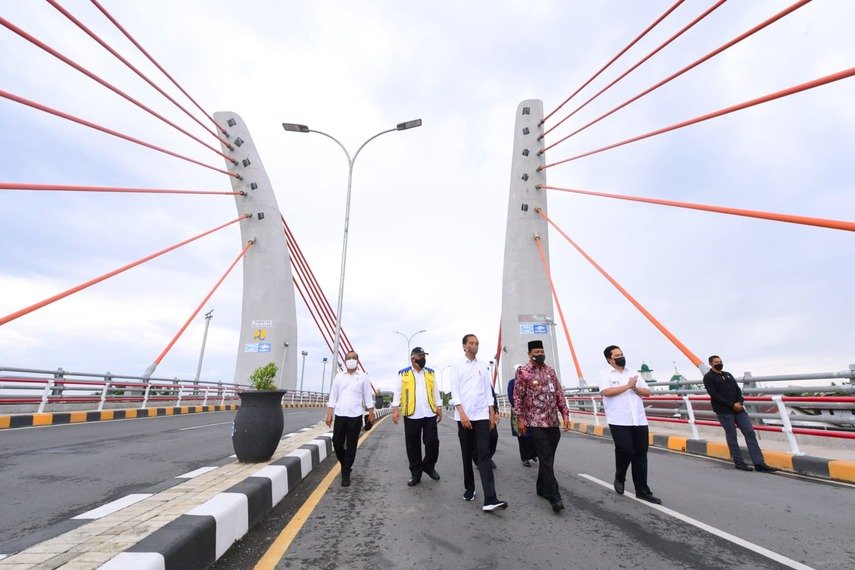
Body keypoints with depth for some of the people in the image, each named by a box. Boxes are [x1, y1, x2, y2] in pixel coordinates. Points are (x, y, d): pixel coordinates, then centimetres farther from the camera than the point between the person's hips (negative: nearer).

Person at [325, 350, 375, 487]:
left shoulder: (363, 377, 2)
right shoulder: (339, 376, 6)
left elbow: (368, 396, 4)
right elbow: (333, 396, 6)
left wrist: (371, 413, 0)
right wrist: (329, 414, 1)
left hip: (355, 416, -1)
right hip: (340, 415, 2)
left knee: (351, 446, 4)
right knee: (337, 443, 5)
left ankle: (346, 474, 17)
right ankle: (345, 464, 33)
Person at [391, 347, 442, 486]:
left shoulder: (431, 372, 10)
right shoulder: (403, 374, 1)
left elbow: (435, 391, 14)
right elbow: (397, 392, 0)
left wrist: (439, 408, 11)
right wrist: (395, 409, -9)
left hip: (429, 414, 2)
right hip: (411, 415, -2)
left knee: (433, 443, 3)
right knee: (413, 446, 7)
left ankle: (428, 466, 28)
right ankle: (415, 473, 22)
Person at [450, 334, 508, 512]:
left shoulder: (483, 366, 9)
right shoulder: (457, 367, 1)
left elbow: (488, 390, 12)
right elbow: (454, 391, -5)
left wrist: (492, 413, 7)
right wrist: (462, 413, -15)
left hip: (482, 416, 1)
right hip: (464, 417, -1)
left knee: (484, 455, -6)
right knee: (467, 455, 11)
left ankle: (490, 499, -10)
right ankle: (469, 488, 29)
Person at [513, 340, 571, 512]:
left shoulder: (550, 370, 10)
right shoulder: (522, 372, -7)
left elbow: (559, 394, 12)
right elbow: (517, 397, -7)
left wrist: (565, 415, 7)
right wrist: (520, 419, -10)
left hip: (553, 422, 6)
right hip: (535, 422, -6)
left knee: (548, 458, 14)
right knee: (546, 459, -6)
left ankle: (542, 488, 31)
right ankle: (555, 497, 1)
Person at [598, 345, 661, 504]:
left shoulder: (633, 373, 15)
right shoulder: (605, 374, -2)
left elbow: (647, 392, 14)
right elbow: (607, 391, -18)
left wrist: (635, 388, -7)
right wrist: (628, 386, -12)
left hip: (639, 421, 5)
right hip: (619, 422, -5)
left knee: (641, 456, 9)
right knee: (626, 451, -11)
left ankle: (642, 490, 21)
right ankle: (619, 478, 18)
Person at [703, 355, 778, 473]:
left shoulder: (728, 374, 17)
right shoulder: (709, 377, -4)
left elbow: (737, 389, 13)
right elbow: (714, 395, -12)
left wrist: (739, 402, -6)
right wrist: (732, 405, -15)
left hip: (738, 409, 6)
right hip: (724, 411, -6)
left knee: (750, 433, 0)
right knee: (731, 437, 0)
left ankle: (759, 463, 3)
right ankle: (739, 463, 10)